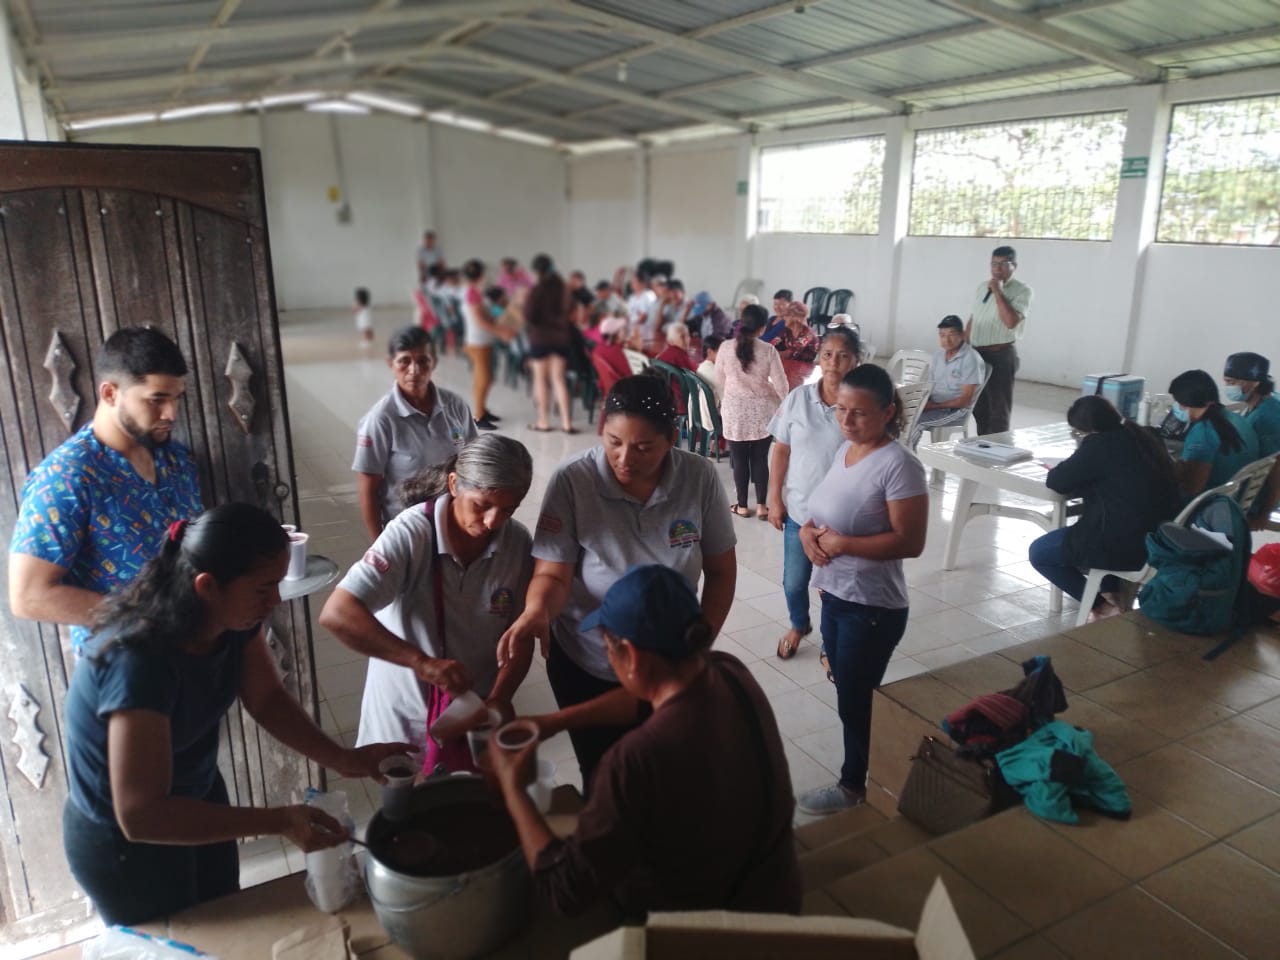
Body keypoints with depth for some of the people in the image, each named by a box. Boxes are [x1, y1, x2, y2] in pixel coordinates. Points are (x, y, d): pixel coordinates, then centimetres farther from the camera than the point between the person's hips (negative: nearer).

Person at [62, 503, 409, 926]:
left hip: (198, 795, 6)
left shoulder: (236, 616, -17)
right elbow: (141, 815, -38)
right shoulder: (140, 660, -38)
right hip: (121, 839, -6)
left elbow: (268, 699, -5)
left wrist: (341, 759, -18)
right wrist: (279, 821, -40)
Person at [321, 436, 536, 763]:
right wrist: (422, 662, -39)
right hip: (405, 717, -3)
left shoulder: (518, 544, -12)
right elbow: (336, 614, -31)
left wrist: (499, 698, -20)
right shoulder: (411, 533, -23)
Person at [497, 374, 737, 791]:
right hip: (587, 665, -1)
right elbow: (552, 573, -18)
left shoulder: (700, 477, -14)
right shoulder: (572, 480, -21)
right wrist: (537, 612, -39)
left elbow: (720, 570, -3)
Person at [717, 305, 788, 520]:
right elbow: (780, 383, -7)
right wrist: (785, 403, 12)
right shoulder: (768, 350, -12)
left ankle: (742, 506, 17)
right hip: (763, 410, 0)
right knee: (760, 459, 10)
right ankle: (761, 506, 14)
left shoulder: (725, 348, -10)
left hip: (735, 410, 0)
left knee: (739, 459, 9)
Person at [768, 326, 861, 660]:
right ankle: (798, 626, 48)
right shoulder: (798, 398, -6)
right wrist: (775, 499, 1)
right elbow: (781, 450, 2)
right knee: (793, 582, 17)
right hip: (799, 510, 2)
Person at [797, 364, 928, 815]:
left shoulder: (899, 465, -21)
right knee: (848, 692, 21)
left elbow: (909, 541, -22)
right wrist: (808, 529, -6)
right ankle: (864, 771, 41)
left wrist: (843, 544, -24)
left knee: (856, 700, 9)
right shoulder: (844, 450, 4)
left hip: (872, 606, -8)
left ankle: (854, 785, 31)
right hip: (834, 594, 8)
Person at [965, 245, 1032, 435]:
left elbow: (1011, 321, -23)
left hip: (1001, 355, -6)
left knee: (998, 409, 0)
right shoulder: (982, 287, 12)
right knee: (979, 407, 15)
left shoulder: (1022, 290, -8)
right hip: (976, 353, 7)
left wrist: (998, 292, -20)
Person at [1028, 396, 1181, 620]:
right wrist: (1081, 473, 12)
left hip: (1124, 544, -9)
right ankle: (1112, 592, 21)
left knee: (1038, 552, 10)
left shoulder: (1100, 444, -17)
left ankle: (1105, 605, 9)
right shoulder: (1141, 436, 8)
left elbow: (1056, 482, -9)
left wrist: (1058, 470, 11)